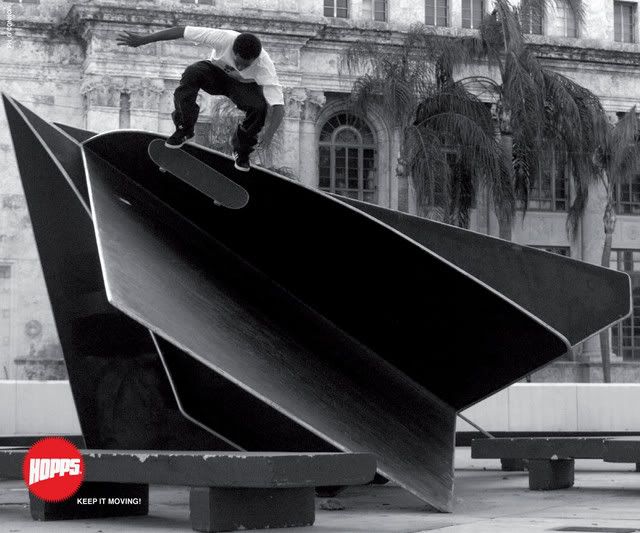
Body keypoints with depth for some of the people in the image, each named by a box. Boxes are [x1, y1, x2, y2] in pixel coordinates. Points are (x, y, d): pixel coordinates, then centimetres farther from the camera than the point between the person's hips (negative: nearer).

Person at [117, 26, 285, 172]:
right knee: (192, 72, -33)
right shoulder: (225, 38, -37)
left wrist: (269, 132, -58)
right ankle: (184, 129, -14)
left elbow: (278, 106, -40)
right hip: (217, 72, 1)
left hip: (245, 85, -1)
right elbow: (181, 31, -33)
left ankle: (241, 149, -3)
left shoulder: (264, 66, -36)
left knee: (260, 107, -32)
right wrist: (143, 40, -31)